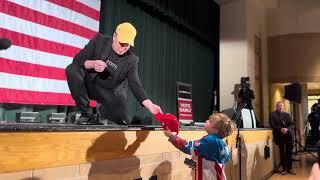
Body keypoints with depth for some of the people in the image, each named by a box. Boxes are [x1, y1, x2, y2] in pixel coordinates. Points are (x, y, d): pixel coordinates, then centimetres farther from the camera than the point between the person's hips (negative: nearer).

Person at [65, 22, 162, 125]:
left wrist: (150, 105, -34)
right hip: (89, 84, 0)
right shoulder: (100, 40, -11)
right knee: (72, 69, -28)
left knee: (123, 121, -19)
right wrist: (93, 64, -36)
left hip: (111, 93, 0)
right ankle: (86, 112, -12)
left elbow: (135, 85, -17)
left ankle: (103, 110, 18)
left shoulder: (131, 60, -11)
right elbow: (78, 59, -12)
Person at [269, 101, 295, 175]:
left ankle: (290, 168, 14)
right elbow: (273, 125, -6)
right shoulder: (272, 114, 3)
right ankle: (284, 169, 9)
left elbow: (292, 125, 7)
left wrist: (287, 129, -13)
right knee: (283, 152, -2)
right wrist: (280, 129, -20)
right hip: (280, 136, -3)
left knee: (289, 152, 4)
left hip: (289, 135, 3)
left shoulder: (287, 114, 16)